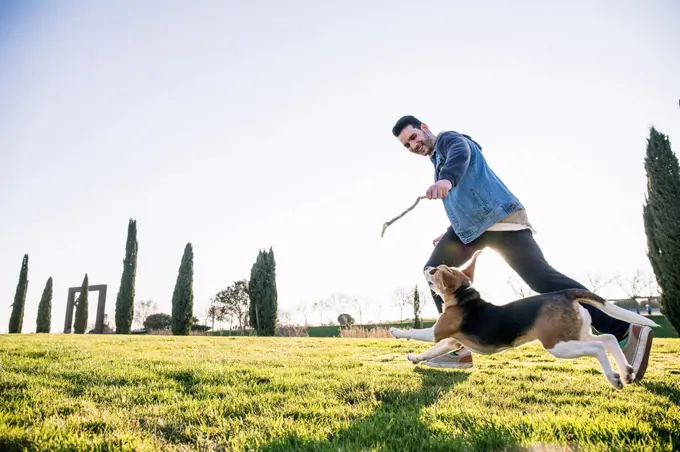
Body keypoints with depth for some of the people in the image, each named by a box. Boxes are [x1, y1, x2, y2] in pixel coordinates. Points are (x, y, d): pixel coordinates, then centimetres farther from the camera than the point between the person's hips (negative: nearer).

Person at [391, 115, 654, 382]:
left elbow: (460, 154, -22)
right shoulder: (438, 160, 33)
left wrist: (446, 179, -44)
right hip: (470, 226, 9)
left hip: (497, 217, -9)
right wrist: (450, 235, 34)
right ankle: (458, 348, 0)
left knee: (540, 276, -20)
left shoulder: (447, 138, 6)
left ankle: (625, 333, -20)